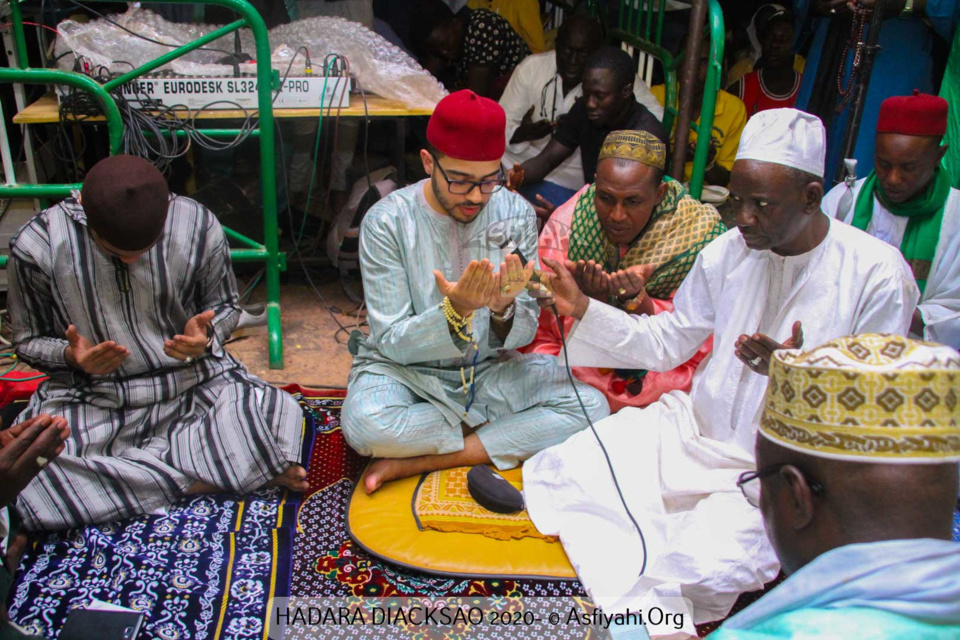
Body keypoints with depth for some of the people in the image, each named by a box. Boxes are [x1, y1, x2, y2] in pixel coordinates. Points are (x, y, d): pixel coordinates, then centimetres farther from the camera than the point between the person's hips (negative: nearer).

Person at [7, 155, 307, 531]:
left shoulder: (199, 228, -8)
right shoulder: (37, 246, -9)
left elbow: (224, 306, 9)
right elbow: (28, 341, 5)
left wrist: (205, 335, -15)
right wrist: (71, 356, -19)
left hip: (195, 381, 0)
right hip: (90, 398, 1)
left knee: (282, 417, -30)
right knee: (20, 479, -31)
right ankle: (196, 478, -18)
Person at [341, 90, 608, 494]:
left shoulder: (516, 214, -7)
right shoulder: (386, 222, -16)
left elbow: (522, 334, -5)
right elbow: (392, 342, -16)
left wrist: (503, 310, -30)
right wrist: (454, 311, -35)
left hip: (488, 370, 4)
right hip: (405, 369, -3)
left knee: (591, 405, -20)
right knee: (365, 425, -36)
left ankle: (414, 463, -18)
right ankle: (501, 434, -9)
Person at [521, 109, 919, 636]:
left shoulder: (879, 274, -12)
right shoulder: (729, 251, 2)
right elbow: (665, 344, 9)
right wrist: (583, 309, -4)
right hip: (696, 428, 5)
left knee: (707, 567, -31)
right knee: (558, 473, -14)